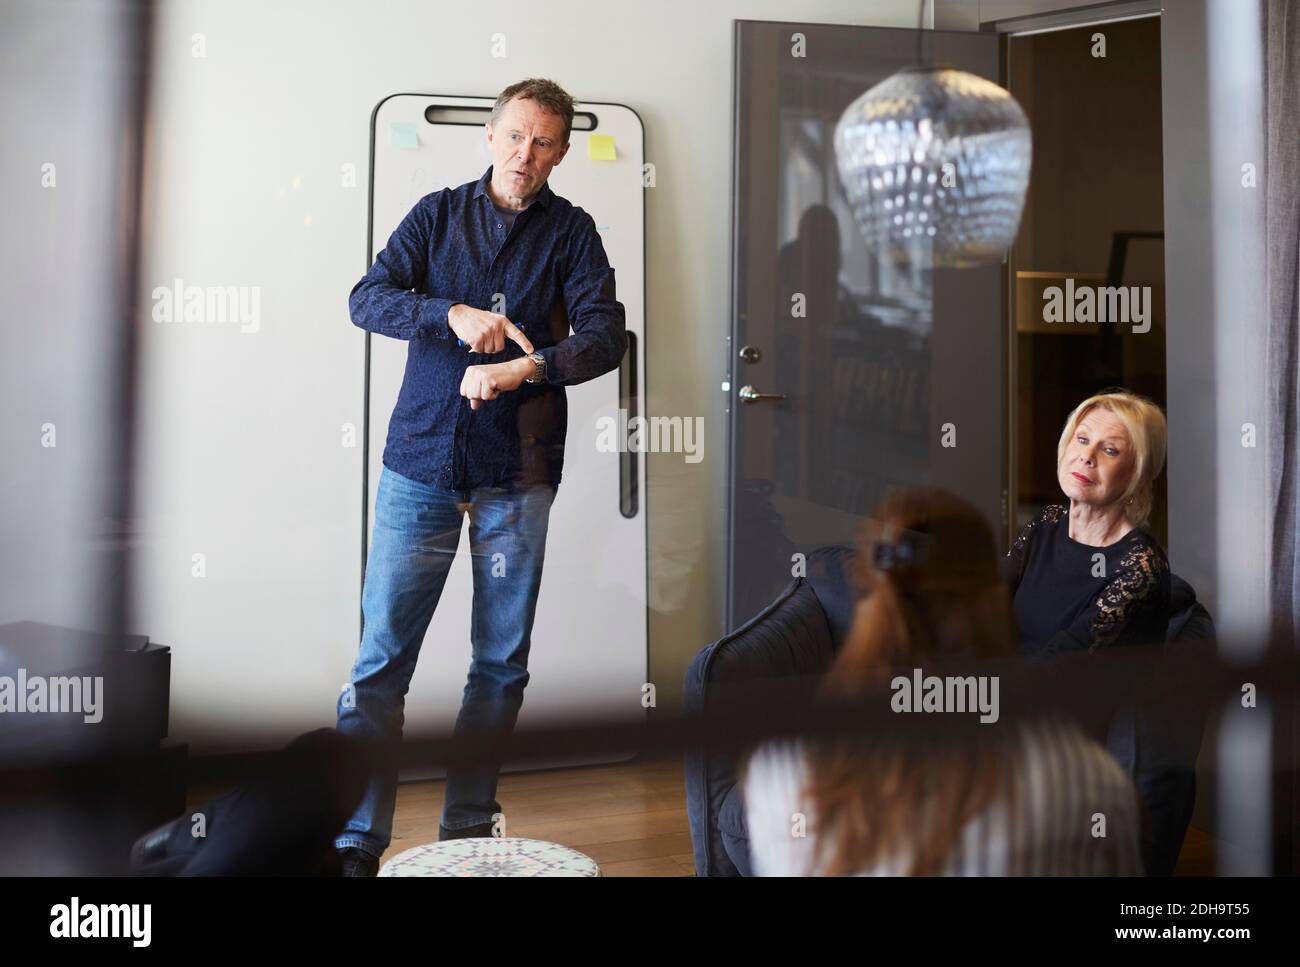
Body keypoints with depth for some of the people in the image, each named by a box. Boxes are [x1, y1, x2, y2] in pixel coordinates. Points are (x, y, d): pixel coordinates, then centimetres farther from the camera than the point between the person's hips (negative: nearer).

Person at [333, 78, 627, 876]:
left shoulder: (571, 232, 6)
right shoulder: (437, 214, 10)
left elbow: (608, 336, -7)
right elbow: (368, 298, -1)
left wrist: (524, 368, -23)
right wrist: (456, 315, -17)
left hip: (517, 474, 0)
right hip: (421, 459, 0)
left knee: (503, 662, 6)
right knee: (382, 655, -1)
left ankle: (469, 828, 21)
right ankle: (358, 841, 9)